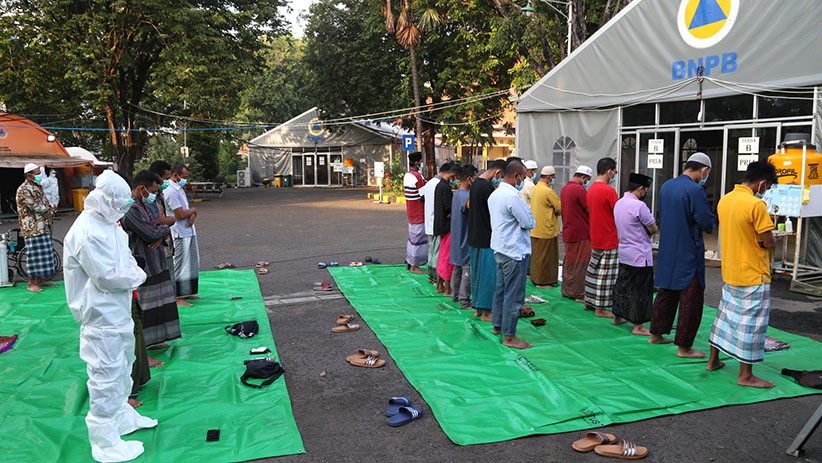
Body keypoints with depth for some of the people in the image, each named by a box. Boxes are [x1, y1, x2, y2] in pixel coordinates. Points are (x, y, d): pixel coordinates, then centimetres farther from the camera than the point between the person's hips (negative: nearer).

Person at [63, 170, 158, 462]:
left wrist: (133, 272, -5)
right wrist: (135, 276, -9)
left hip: (118, 312, 11)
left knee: (122, 368, 25)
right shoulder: (87, 233, -24)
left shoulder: (109, 224, 8)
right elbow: (108, 276, -25)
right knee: (106, 376, -1)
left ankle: (122, 416, 45)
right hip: (102, 317, -11)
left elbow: (126, 258, 15)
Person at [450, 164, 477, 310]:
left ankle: (455, 295, 30)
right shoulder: (464, 195, -21)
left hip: (458, 238, 10)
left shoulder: (457, 193, 11)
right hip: (465, 239, -10)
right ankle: (464, 301, 3)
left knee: (458, 267, 19)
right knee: (467, 270, -3)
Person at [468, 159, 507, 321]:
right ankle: (486, 311, 6)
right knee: (488, 274, -1)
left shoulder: (475, 184, 9)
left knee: (477, 273, 15)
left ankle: (478, 308, 23)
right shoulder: (488, 187, -19)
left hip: (474, 236, 9)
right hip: (487, 238, -9)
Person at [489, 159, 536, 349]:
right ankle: (509, 336, 3)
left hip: (499, 249, 10)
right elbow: (529, 223, -17)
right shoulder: (513, 197, -21)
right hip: (514, 252, -10)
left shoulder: (494, 195, 10)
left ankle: (498, 325, 31)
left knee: (501, 289, 19)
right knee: (514, 295, -3)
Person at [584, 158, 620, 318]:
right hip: (609, 239, -8)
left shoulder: (591, 189, 8)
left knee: (593, 269, 16)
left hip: (595, 238, 8)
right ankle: (601, 308, 5)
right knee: (606, 274, -1)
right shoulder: (609, 190, -18)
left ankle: (589, 302, 25)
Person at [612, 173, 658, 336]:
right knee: (640, 290, -1)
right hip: (640, 255, -9)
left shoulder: (619, 203, 7)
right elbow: (654, 229, -12)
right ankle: (638, 326, 4)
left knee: (622, 284, 18)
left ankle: (618, 316, 30)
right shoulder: (639, 206, -20)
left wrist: (644, 232, 5)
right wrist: (650, 231, 9)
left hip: (624, 253, 9)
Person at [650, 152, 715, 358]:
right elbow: (708, 225, -16)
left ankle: (656, 334, 29)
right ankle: (684, 347, 6)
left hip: (667, 252, 8)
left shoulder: (666, 186, 6)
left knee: (665, 294, 19)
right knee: (691, 300, 1)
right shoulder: (695, 190, -18)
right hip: (688, 255, -8)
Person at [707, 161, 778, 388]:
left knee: (726, 315, 18)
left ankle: (713, 360, 28)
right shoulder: (756, 205, -21)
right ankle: (746, 375, 10)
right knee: (751, 322, 2)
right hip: (753, 276, -7)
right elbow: (769, 242, -17)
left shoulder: (725, 200, 4)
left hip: (730, 273, 8)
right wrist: (771, 234, 4)